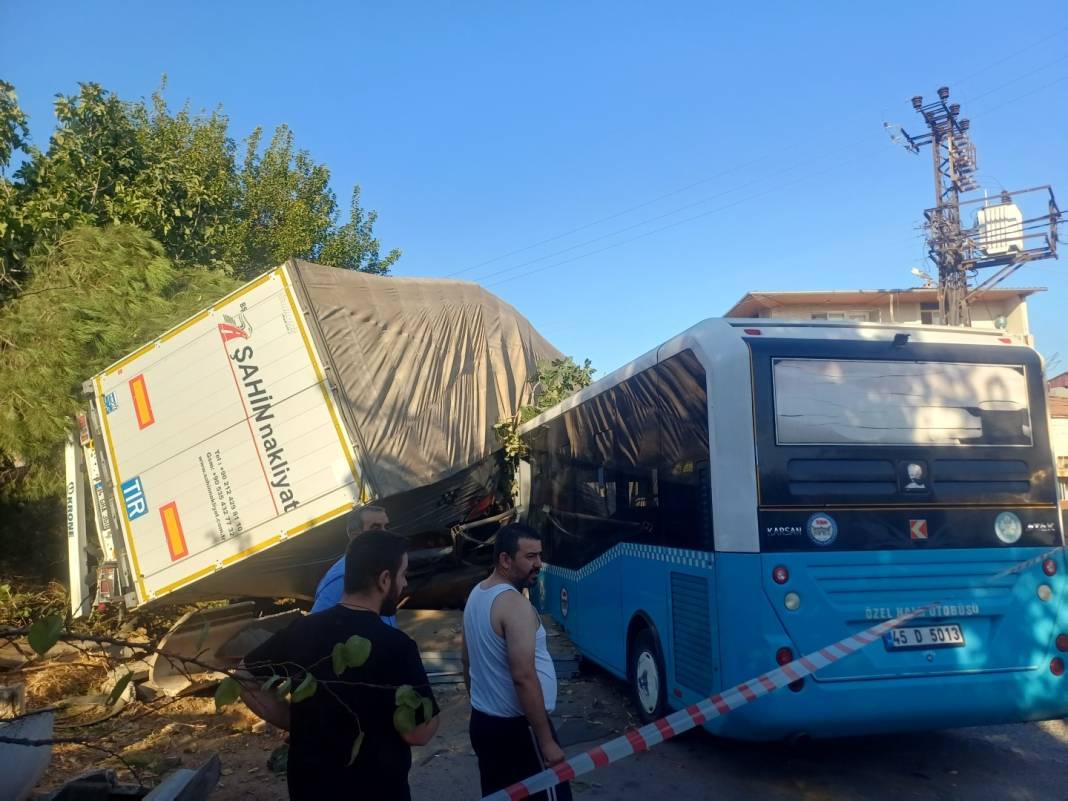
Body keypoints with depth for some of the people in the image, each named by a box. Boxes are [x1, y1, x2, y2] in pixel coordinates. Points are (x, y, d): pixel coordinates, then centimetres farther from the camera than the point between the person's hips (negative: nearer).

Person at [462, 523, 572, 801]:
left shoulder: (477, 595, 6)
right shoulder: (514, 604, -22)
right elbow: (523, 677, -26)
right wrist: (547, 741, -21)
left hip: (483, 722, 9)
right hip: (517, 727, -9)